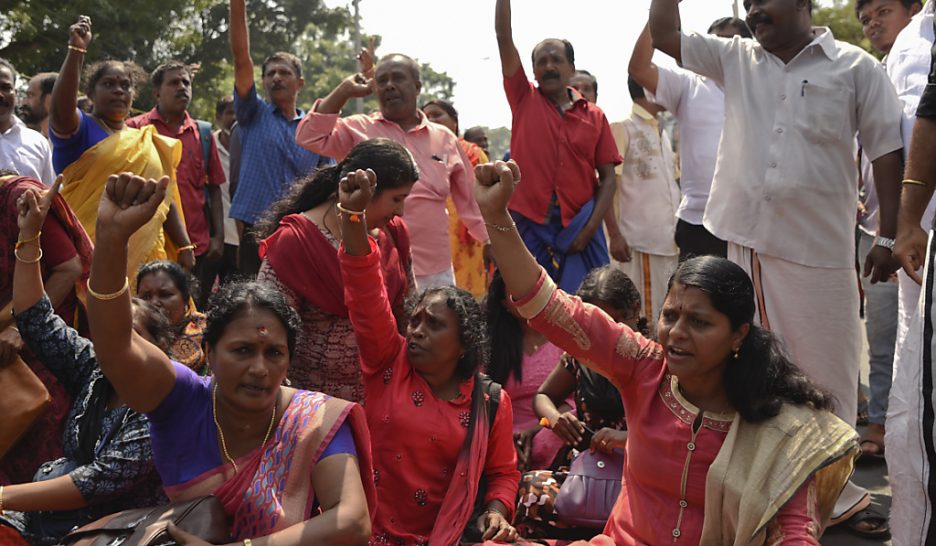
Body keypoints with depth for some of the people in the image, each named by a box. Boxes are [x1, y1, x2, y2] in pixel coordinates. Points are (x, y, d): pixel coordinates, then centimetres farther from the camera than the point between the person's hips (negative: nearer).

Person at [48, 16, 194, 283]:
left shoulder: (148, 143, 18)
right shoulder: (78, 129, 3)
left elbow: (165, 201, 18)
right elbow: (60, 106, -20)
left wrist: (184, 248, 9)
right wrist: (76, 50, -29)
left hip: (145, 254, 5)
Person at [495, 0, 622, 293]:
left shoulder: (595, 117, 6)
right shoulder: (524, 100, 6)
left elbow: (608, 177, 4)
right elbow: (504, 37, -2)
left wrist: (591, 228, -7)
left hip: (580, 225, 1)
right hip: (529, 224, 0)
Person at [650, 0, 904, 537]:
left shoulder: (856, 67, 0)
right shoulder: (735, 59, 9)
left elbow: (886, 151, -1)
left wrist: (889, 235, -6)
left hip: (819, 248, -3)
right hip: (747, 241, 3)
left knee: (826, 371, 4)